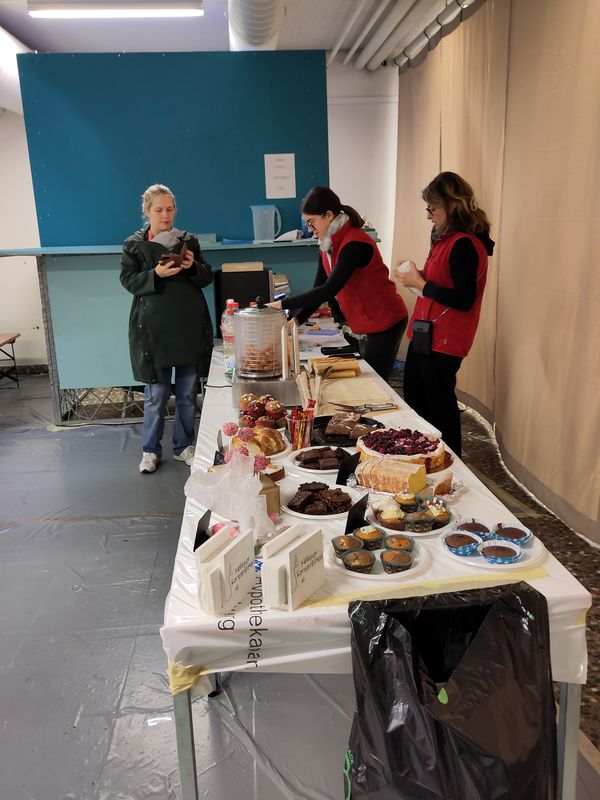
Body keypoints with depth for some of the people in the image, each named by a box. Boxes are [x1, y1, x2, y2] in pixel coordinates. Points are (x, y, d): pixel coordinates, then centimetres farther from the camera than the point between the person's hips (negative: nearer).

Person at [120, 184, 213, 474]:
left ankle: (184, 446, 24)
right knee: (156, 394, 2)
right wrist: (156, 274, -19)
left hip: (190, 327, 3)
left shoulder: (188, 241, 8)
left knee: (188, 393, 9)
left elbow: (207, 278, 9)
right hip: (153, 328, -3)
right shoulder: (134, 244, 1)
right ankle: (150, 450, 18)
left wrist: (193, 266, -12)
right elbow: (129, 281, -3)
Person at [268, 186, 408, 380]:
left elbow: (328, 291, -30)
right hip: (365, 326, 8)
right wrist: (296, 321, -8)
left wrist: (282, 304, -28)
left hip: (385, 323, -8)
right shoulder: (327, 245, 4)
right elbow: (319, 289, 4)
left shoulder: (355, 244, -24)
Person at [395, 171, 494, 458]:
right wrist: (418, 277, 0)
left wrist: (420, 284, -18)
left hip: (443, 341, -10)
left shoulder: (464, 245, -19)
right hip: (426, 335, 11)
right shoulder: (448, 238, 11)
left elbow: (464, 300, -24)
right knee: (414, 401, 19)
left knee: (439, 407, 1)